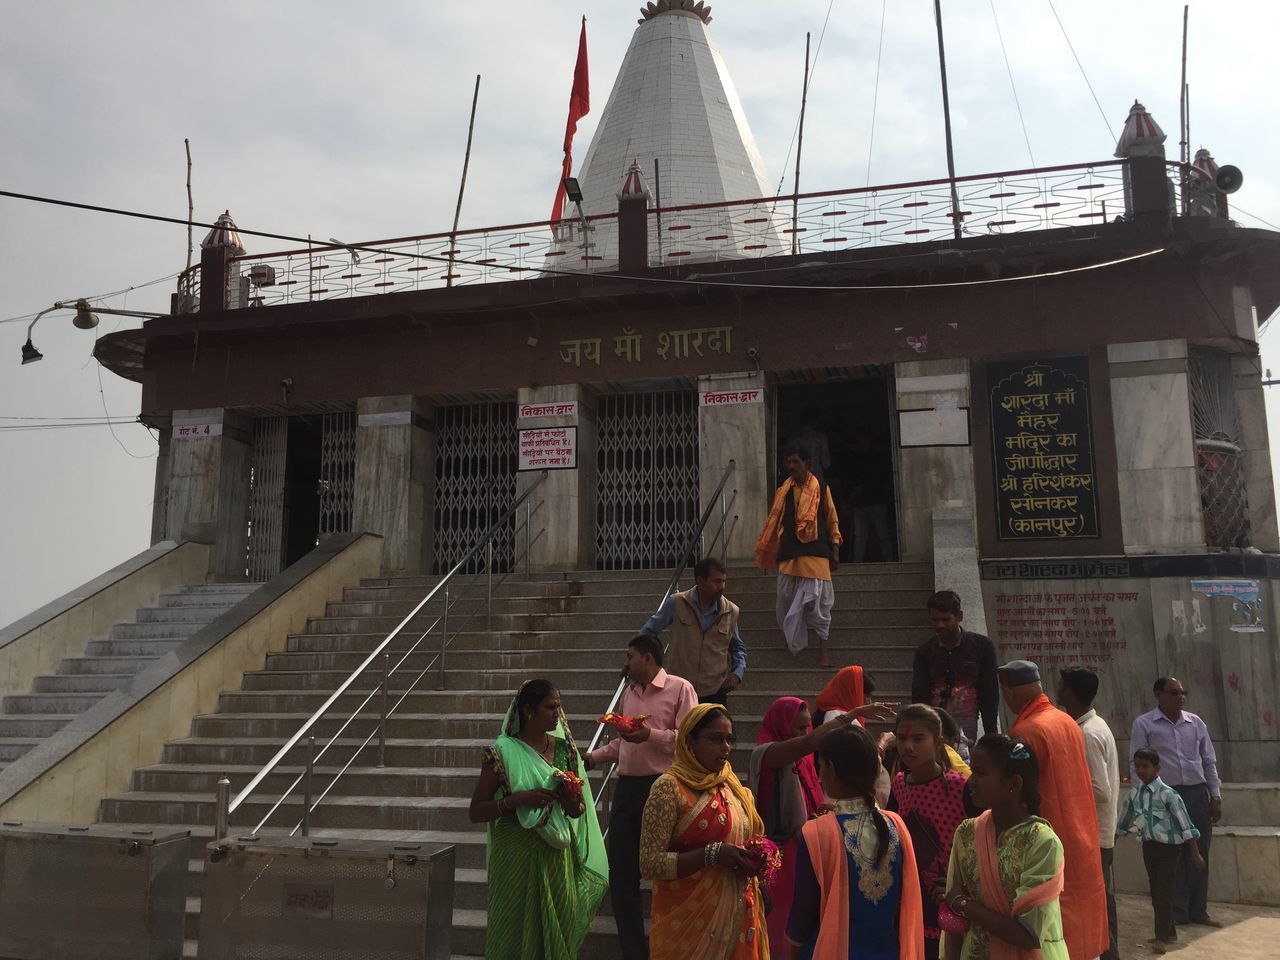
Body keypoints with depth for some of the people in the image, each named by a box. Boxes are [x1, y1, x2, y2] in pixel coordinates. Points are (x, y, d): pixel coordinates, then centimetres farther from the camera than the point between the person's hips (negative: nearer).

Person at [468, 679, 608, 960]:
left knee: (557, 930, 9)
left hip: (557, 856, 4)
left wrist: (573, 803, -12)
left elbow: (578, 812, 11)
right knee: (516, 932, 5)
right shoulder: (503, 752, -10)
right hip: (516, 855, -4)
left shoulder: (563, 748, 3)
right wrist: (518, 799, -22)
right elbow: (475, 812, -9)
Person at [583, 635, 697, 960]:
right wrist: (590, 758, 10)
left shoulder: (679, 688, -6)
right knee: (621, 875, 9)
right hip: (627, 787, 7)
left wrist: (650, 735, -21)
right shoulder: (629, 692, 16)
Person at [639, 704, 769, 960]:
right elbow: (649, 864, -18)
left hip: (737, 915, 7)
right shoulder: (669, 787, -13)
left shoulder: (731, 785, 8)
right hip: (690, 920, -6)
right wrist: (712, 855, -24)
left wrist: (754, 857, 0)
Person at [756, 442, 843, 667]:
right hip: (789, 554, 2)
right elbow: (773, 522, 12)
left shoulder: (821, 489, 6)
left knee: (817, 599, -5)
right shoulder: (783, 492, 11)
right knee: (787, 602, 3)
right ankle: (794, 644, 22)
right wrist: (764, 554, 12)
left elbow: (832, 522, 8)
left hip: (815, 553, -2)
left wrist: (835, 552, 3)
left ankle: (823, 649, 2)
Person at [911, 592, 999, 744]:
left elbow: (990, 695, 2)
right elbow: (919, 697, 1)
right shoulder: (924, 651, 6)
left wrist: (991, 736, -2)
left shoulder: (982, 646, 2)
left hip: (966, 725, -2)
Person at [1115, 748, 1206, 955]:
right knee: (1155, 891, 12)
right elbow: (1123, 823, 12)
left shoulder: (1167, 794, -16)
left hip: (1169, 846, -6)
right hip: (1149, 846, 6)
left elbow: (1185, 825, -14)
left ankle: (1162, 937, 2)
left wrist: (1195, 854, -14)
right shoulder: (1134, 793, 1)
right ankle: (1169, 932, 26)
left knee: (1164, 890, -5)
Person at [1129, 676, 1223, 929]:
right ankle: (1177, 913, 10)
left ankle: (1198, 911, 19)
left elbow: (1209, 761, 14)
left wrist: (1215, 796, 10)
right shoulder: (1144, 724, -4)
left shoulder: (1195, 722, 8)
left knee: (1199, 854, 8)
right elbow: (1136, 766, -4)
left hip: (1197, 794, 4)